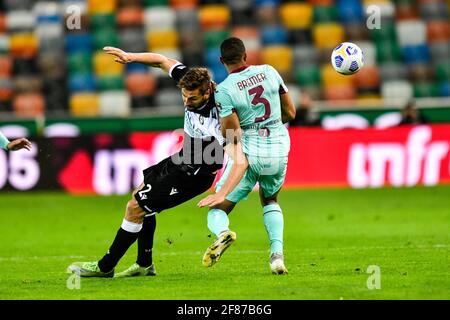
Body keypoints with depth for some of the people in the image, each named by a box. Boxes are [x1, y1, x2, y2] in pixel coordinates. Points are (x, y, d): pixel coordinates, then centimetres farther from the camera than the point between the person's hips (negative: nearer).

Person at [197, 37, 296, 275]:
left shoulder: (224, 90, -12)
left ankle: (221, 232, -28)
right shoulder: (269, 72, 0)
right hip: (278, 149, 4)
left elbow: (233, 136, -14)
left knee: (218, 208, 8)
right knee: (270, 201, 30)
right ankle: (277, 252, 8)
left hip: (248, 152, -4)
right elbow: (290, 114, 7)